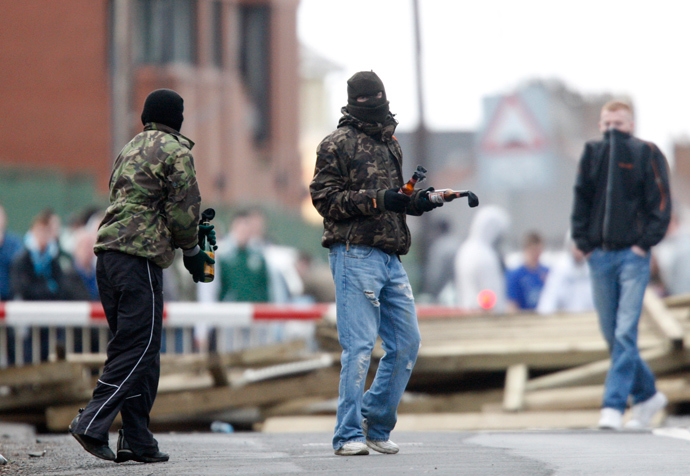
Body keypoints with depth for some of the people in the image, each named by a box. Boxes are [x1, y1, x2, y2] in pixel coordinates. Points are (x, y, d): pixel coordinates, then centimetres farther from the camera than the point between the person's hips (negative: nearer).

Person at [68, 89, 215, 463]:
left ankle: (137, 439, 9)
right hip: (140, 256, -9)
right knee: (138, 347, -7)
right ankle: (92, 424, -17)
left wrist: (193, 231, 27)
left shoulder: (130, 150, 24)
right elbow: (182, 210, -7)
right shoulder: (175, 153, -2)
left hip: (107, 252, 9)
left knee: (134, 348, 11)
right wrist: (192, 251, 9)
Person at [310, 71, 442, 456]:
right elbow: (325, 197, -10)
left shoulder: (391, 144, 20)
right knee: (359, 347, -9)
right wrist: (378, 199, -19)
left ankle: (376, 423, 19)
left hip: (392, 258, 8)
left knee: (406, 344, 7)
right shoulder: (337, 144, -3)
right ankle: (349, 435, -5)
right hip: (355, 254, -7)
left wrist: (418, 201, 8)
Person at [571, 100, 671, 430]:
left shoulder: (646, 154, 0)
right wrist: (583, 242, 4)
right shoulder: (592, 154, 10)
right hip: (600, 255, 4)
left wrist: (645, 243, -9)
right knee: (611, 334, 8)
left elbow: (661, 204, -1)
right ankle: (647, 394, 24)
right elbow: (581, 201, 15)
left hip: (633, 255, -4)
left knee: (625, 332, -11)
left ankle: (614, 405, -11)